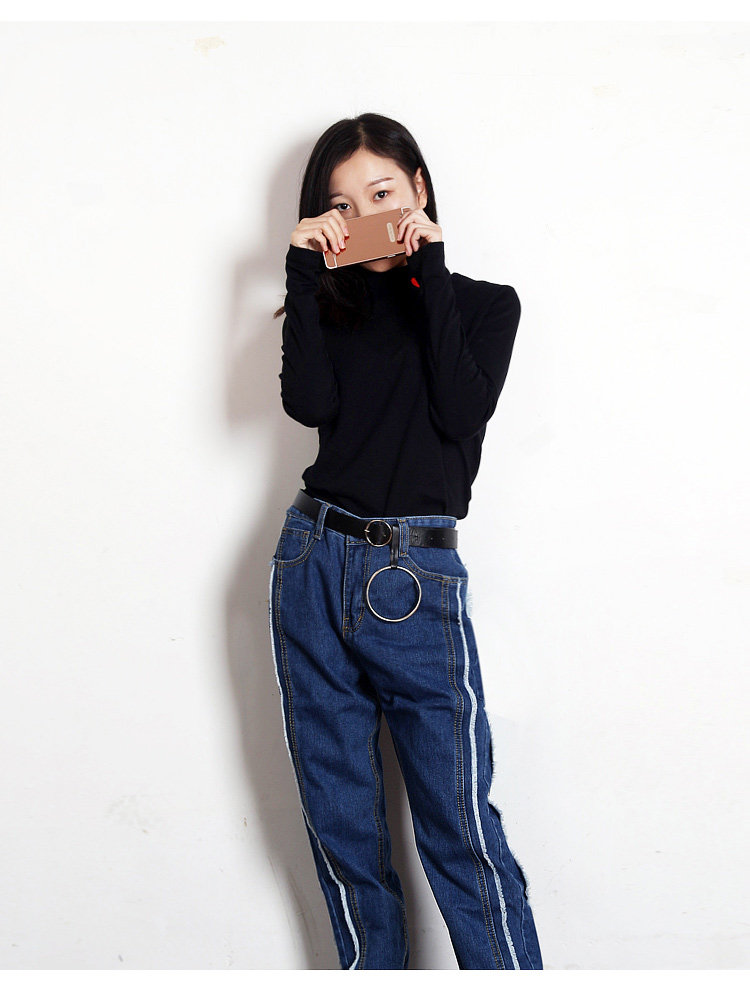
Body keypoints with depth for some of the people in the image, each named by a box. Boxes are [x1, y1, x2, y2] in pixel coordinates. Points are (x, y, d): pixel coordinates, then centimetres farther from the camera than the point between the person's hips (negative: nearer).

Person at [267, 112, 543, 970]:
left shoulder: (483, 304, 10)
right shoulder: (335, 303, 14)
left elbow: (461, 411, -10)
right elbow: (307, 402, -6)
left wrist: (429, 276, -8)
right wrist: (306, 274, -5)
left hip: (416, 578, -3)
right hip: (314, 562, 3)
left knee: (460, 827, -5)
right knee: (338, 819, 9)